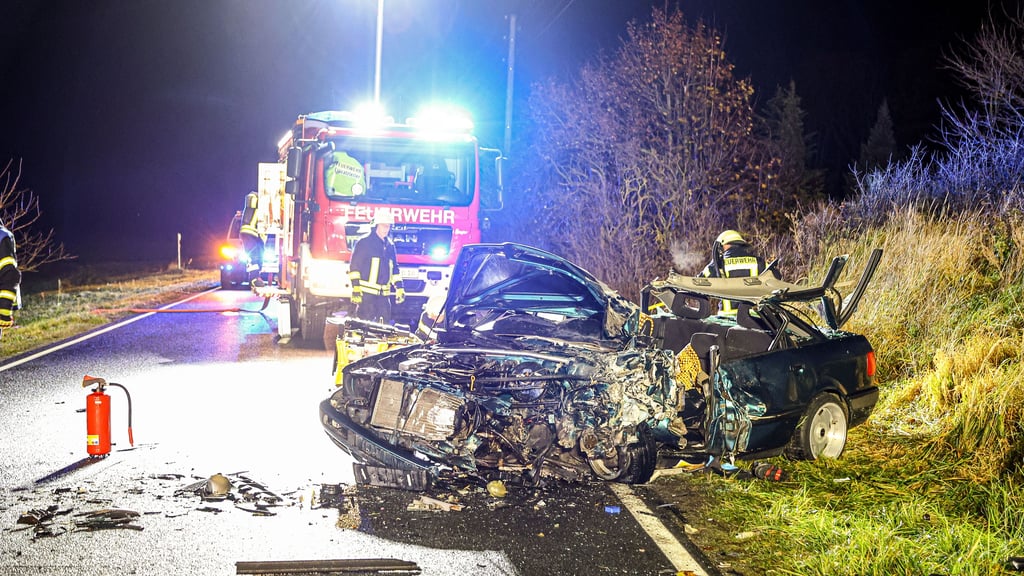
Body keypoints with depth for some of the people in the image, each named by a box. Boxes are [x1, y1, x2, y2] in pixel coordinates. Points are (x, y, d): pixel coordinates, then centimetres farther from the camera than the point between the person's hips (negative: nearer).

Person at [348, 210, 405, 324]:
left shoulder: (390, 245, 17)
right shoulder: (364, 242, -3)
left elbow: (394, 268, 24)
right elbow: (354, 266, -7)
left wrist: (399, 288, 16)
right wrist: (355, 288, -14)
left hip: (384, 293, 7)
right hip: (366, 292, -7)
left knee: (385, 325, 6)